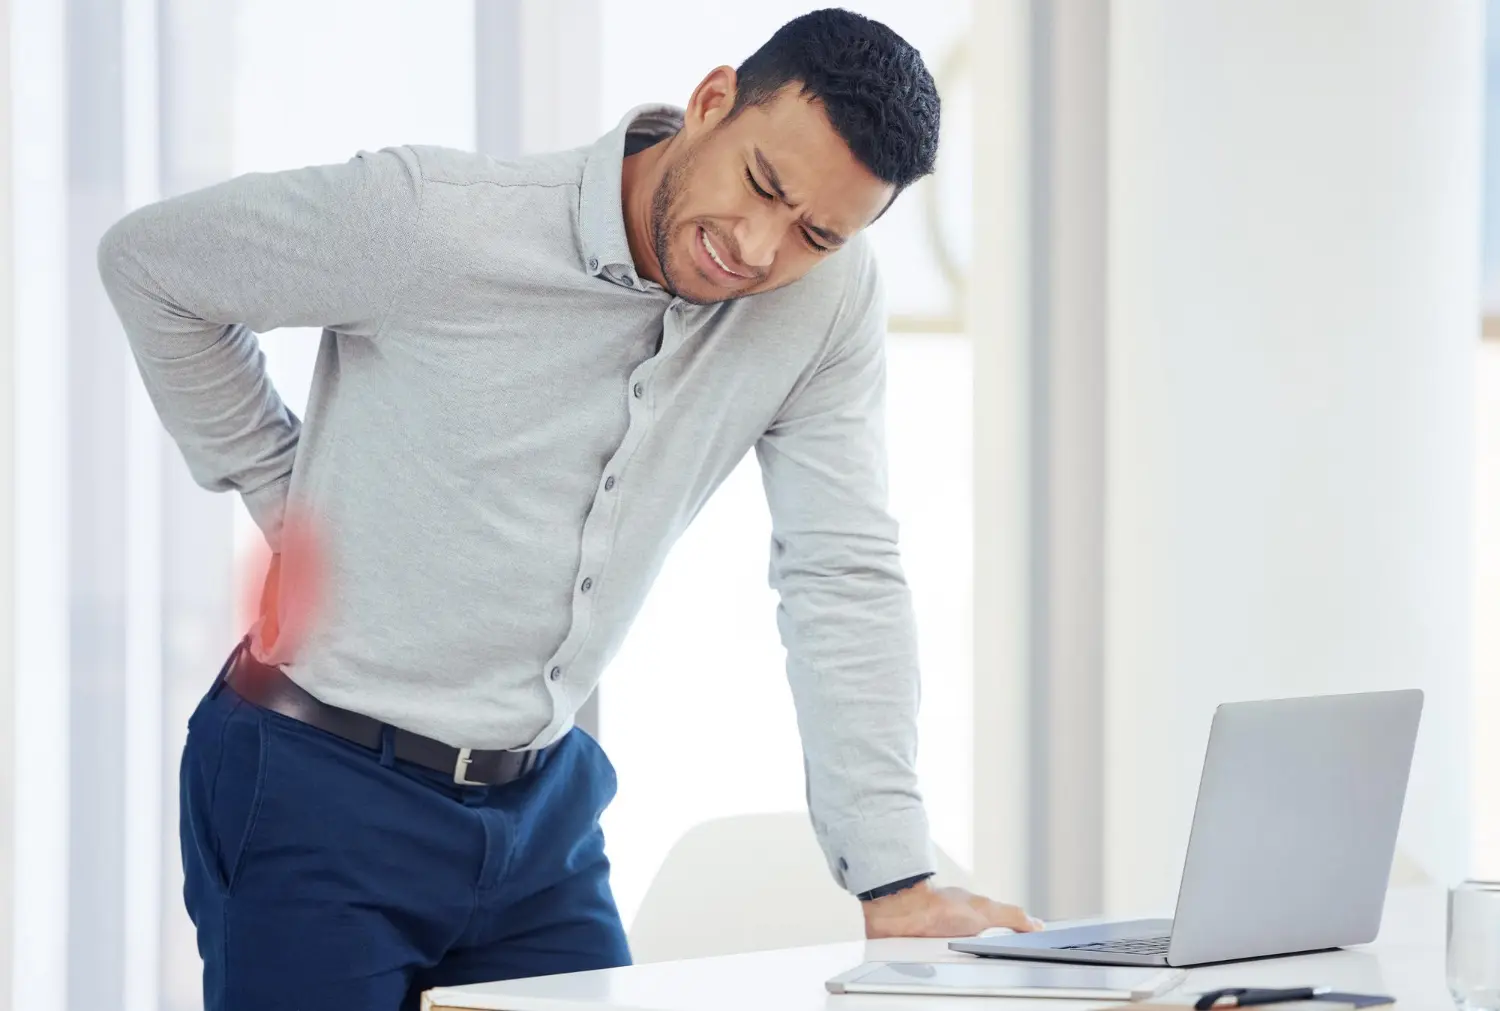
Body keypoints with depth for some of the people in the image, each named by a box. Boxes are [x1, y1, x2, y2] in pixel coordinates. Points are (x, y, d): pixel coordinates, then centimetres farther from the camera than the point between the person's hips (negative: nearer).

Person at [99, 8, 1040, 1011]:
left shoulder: (831, 299, -8)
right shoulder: (434, 221, -19)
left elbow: (842, 580, -6)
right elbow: (150, 262, -5)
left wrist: (897, 884, -13)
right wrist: (286, 500, -3)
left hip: (540, 806, 4)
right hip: (321, 797, -4)